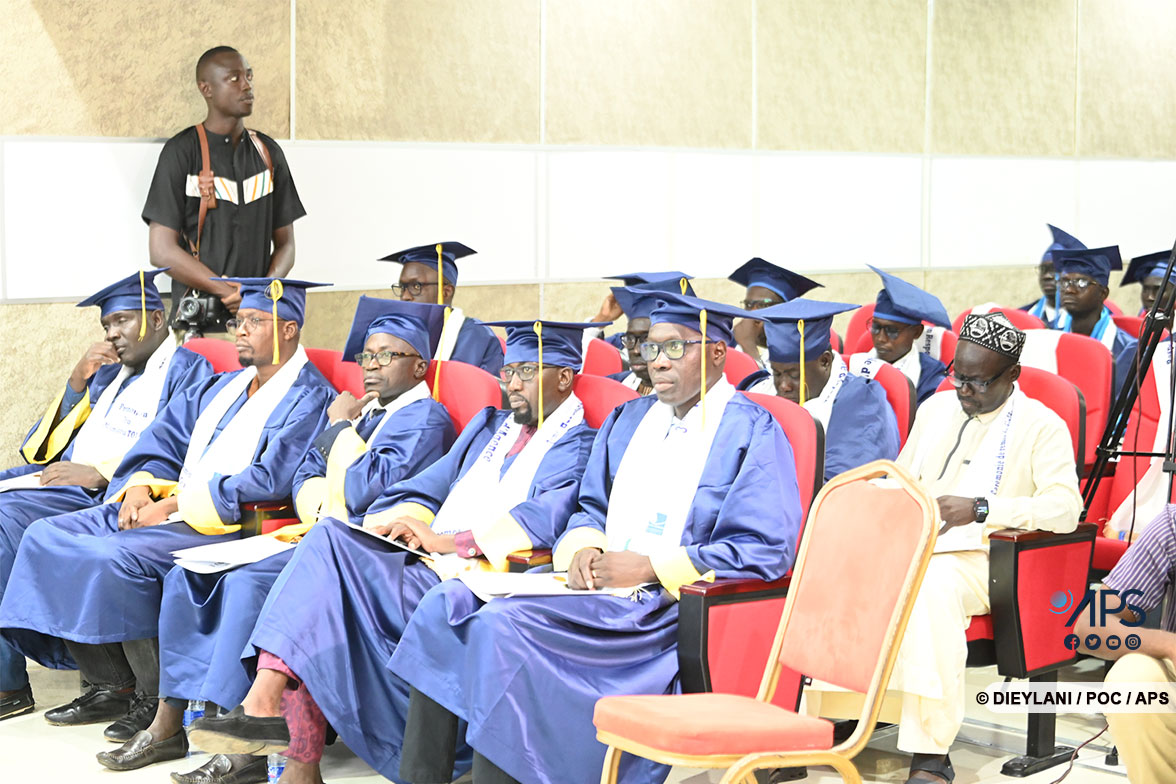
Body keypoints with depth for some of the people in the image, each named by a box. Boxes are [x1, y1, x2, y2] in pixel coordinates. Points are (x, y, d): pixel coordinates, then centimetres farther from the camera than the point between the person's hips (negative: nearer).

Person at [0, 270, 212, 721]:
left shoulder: (187, 371, 0)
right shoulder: (109, 372, 24)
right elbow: (51, 442, 20)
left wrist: (99, 472, -18)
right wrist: (78, 382, 5)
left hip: (108, 497, -8)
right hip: (65, 481, 9)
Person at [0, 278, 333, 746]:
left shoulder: (309, 399, -9)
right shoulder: (223, 387, 20)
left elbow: (269, 481, -19)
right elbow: (165, 437, 19)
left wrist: (175, 504, -17)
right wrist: (141, 486, -3)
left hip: (229, 525, -10)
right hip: (173, 510, 10)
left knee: (114, 557, -31)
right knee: (47, 538, 0)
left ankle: (157, 700, -15)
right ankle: (110, 687, -1)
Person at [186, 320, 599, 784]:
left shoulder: (577, 445, 1)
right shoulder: (490, 427, 28)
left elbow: (544, 519, -16)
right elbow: (427, 486, 23)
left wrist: (447, 541, -21)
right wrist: (409, 519, -2)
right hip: (430, 566, 7)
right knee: (326, 540, -20)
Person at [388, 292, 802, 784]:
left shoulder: (752, 432, -4)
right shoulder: (628, 420, 18)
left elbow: (768, 550, -12)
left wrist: (652, 567, -16)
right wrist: (582, 547, -2)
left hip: (670, 605, -8)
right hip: (598, 582, 8)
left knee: (501, 626, -27)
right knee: (448, 605, -11)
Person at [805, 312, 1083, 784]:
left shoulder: (1042, 426, 4)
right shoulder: (936, 408, 22)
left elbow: (1066, 508, -9)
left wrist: (981, 508, -19)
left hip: (976, 556, -5)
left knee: (934, 587, -40)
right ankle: (818, 714, -24)